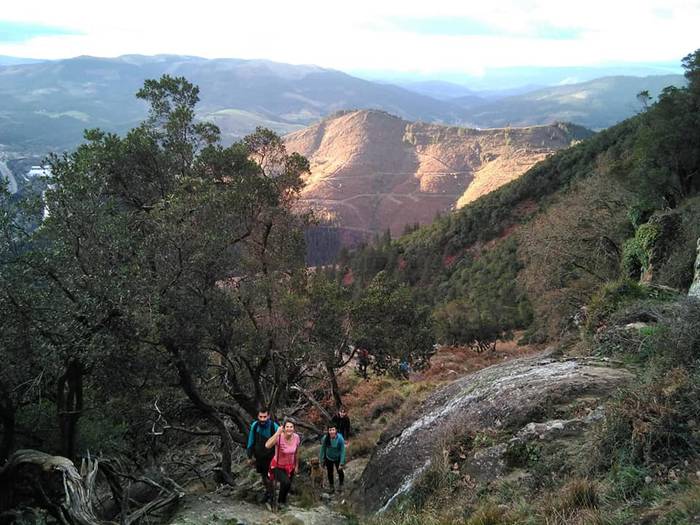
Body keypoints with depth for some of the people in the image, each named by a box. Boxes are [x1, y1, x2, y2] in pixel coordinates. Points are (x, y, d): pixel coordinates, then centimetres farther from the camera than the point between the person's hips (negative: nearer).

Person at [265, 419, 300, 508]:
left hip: (290, 466, 5)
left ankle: (283, 500, 54)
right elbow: (267, 445, -49)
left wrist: (296, 465, 12)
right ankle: (281, 501, 4)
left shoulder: (296, 437, -15)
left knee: (287, 486, 19)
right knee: (286, 482, -27)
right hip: (278, 466, -5)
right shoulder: (279, 437, -29)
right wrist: (277, 433, -49)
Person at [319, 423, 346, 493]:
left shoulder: (340, 438, -29)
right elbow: (323, 449, -11)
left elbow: (342, 451, -22)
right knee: (330, 473, 15)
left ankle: (341, 485, 45)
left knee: (340, 471, 15)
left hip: (338, 458, -1)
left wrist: (342, 463, -20)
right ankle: (331, 487, 40)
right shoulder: (325, 438, -25)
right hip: (328, 458, 1)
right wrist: (322, 460, -4)